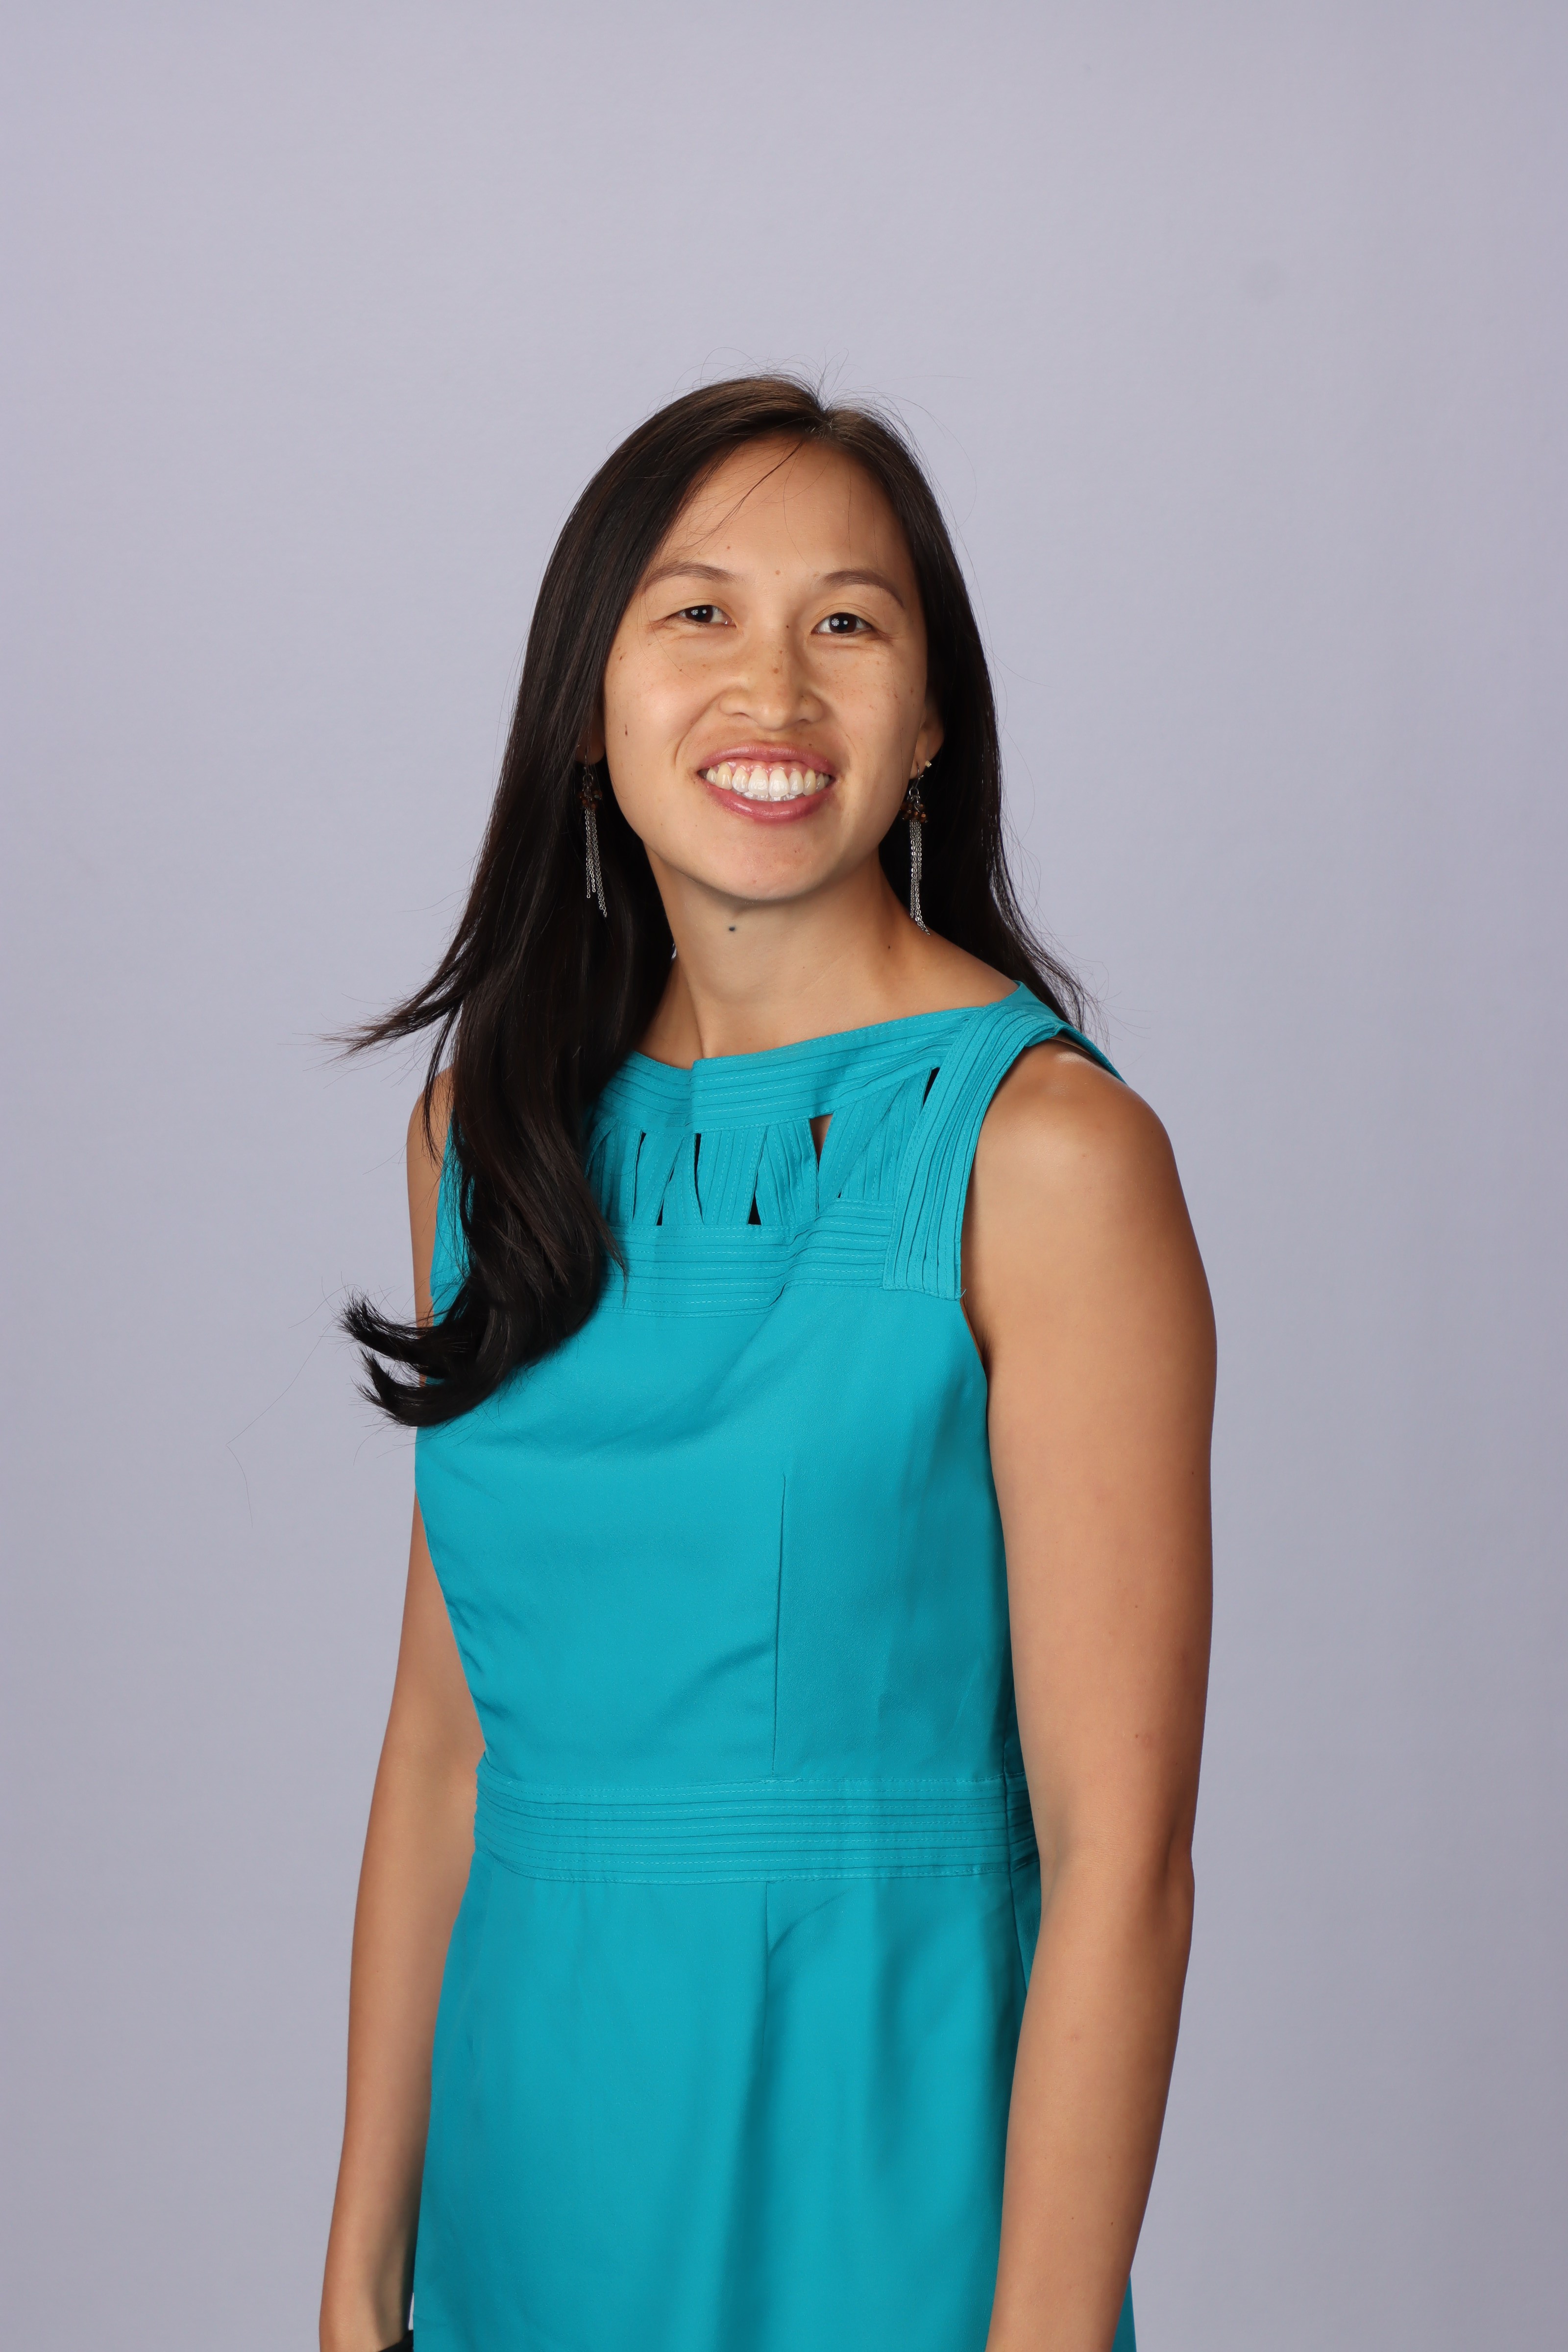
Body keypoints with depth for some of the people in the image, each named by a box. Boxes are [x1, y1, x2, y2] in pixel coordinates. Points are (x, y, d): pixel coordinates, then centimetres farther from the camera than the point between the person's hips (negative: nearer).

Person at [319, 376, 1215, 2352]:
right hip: (534, 2152, 5)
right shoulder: (495, 1121, 3)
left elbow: (1117, 1857, -15)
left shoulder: (1040, 1150, -13)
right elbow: (444, 1739, 6)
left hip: (877, 2141, -5)